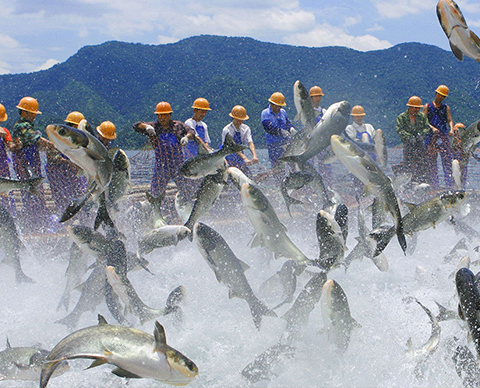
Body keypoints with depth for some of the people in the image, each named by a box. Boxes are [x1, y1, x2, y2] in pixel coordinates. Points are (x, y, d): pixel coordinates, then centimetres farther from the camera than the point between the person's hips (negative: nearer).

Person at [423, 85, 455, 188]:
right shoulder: (428, 106, 9)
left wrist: (451, 129, -17)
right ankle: (434, 185, 2)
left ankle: (449, 184, -8)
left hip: (444, 136, 1)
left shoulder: (446, 108, 15)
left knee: (447, 160, -7)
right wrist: (432, 128, -16)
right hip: (431, 137, -1)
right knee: (432, 161, -2)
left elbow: (450, 120, 4)